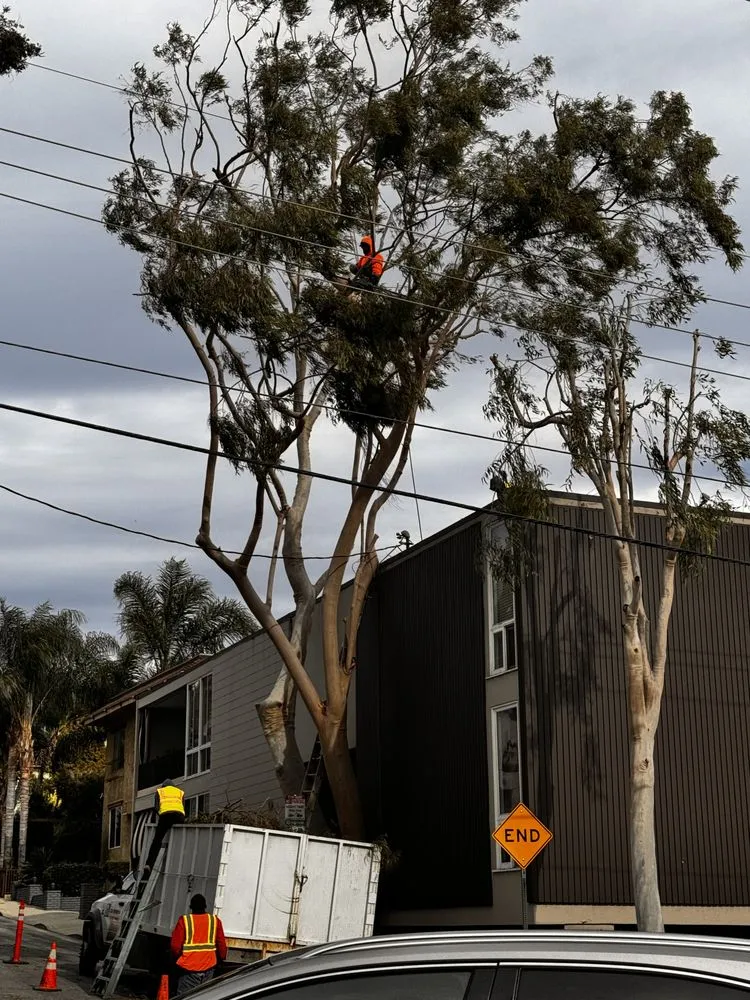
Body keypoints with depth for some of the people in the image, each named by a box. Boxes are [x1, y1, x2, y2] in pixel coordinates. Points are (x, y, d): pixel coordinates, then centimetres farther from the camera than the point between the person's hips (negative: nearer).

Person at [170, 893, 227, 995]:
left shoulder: (184, 920, -5)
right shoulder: (215, 920, 2)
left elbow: (175, 945, -4)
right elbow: (222, 944, 6)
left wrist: (176, 958, 14)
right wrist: (221, 959, 22)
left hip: (188, 967, -2)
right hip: (208, 967, 3)